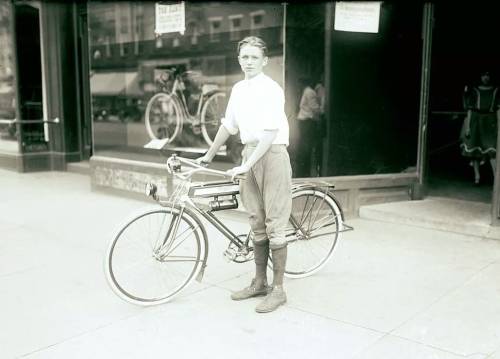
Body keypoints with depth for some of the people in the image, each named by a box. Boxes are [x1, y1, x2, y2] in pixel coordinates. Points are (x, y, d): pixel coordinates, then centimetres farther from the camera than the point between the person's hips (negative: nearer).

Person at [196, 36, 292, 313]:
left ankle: (278, 289, 6)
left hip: (271, 155, -7)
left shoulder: (271, 89, -11)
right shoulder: (238, 89, 12)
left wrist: (247, 165, -26)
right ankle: (260, 282, 25)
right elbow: (229, 125, 20)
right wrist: (208, 156, 24)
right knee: (256, 223, 13)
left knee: (274, 225, -4)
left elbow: (270, 133, -20)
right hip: (249, 154, 8)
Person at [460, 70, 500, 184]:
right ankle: (477, 175, 16)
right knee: (474, 148, 4)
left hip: (490, 120, 0)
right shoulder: (474, 91, 5)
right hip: (475, 120, 1)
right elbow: (470, 109, 2)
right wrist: (468, 126, -4)